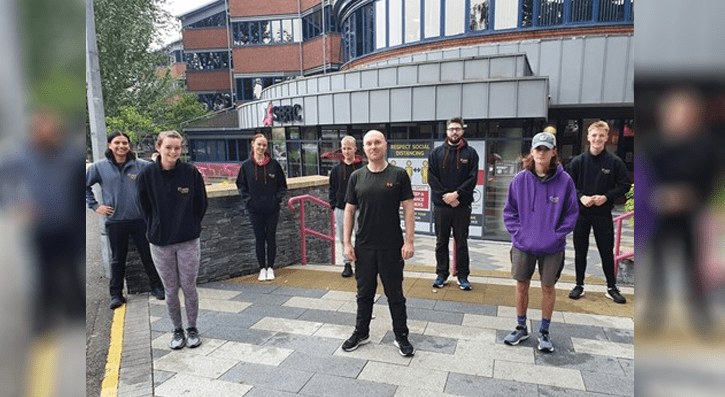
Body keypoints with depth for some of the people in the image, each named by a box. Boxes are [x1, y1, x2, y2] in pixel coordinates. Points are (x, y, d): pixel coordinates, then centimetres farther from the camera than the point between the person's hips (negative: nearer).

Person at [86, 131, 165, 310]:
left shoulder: (141, 165, -5)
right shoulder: (99, 167, -1)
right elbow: (86, 186, 10)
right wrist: (95, 206, 3)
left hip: (140, 219, -1)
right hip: (115, 221, 1)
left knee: (148, 255, 9)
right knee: (117, 260, 13)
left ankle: (157, 287, 22)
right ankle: (116, 294, 24)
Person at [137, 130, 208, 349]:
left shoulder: (191, 172, -7)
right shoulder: (147, 174, -5)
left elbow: (201, 204, 2)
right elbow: (145, 207, 5)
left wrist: (191, 227, 3)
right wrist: (157, 229, 5)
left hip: (188, 242, -1)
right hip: (160, 243, 1)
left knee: (189, 288, 8)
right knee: (171, 290, 11)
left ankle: (192, 329, 26)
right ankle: (177, 330, 29)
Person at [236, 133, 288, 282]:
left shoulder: (274, 164, -1)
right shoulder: (246, 165, -1)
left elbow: (282, 184, 6)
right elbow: (241, 185, 8)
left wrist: (278, 198, -6)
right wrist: (247, 200, -3)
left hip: (272, 209, 0)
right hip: (255, 210, 0)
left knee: (271, 238, 7)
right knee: (259, 239, 8)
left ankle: (270, 268, 20)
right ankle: (262, 268, 19)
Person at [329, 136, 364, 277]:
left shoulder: (362, 168, -4)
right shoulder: (337, 168, 7)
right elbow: (332, 188, 12)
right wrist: (333, 205, 4)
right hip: (340, 209, 4)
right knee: (343, 238, 10)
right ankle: (347, 264, 23)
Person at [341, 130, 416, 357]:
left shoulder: (398, 175, -4)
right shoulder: (357, 177, 3)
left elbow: (408, 209, -5)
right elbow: (349, 210, 5)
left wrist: (409, 241, -11)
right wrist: (347, 243, 0)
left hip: (392, 247, -2)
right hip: (364, 247, 3)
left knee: (395, 293, 10)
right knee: (364, 292, 16)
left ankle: (401, 336, 25)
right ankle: (361, 333, 32)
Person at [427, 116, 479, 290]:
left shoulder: (470, 153, 3)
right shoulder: (436, 153, 6)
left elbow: (472, 178, -5)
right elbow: (432, 178, -1)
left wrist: (456, 194, -15)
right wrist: (445, 195, -12)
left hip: (462, 206, -1)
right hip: (441, 206, 1)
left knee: (461, 243, 8)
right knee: (441, 242, 10)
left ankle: (462, 276, 19)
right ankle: (442, 274, 22)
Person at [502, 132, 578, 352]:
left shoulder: (564, 181, -7)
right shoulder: (520, 179, -4)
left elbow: (571, 214, -1)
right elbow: (509, 211, 3)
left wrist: (557, 236, -10)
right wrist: (518, 233, -6)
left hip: (552, 248, -1)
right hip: (523, 245, 1)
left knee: (548, 287, 11)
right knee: (521, 285, 12)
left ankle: (544, 332, 30)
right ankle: (521, 328, 31)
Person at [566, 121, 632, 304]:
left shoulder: (615, 162, -3)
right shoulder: (578, 161, -1)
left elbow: (625, 185, 0)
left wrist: (606, 196, -14)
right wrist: (581, 197, -14)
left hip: (603, 214, -1)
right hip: (581, 213, 1)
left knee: (607, 252, 8)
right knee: (580, 251, 9)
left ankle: (612, 288, 22)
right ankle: (579, 285, 22)